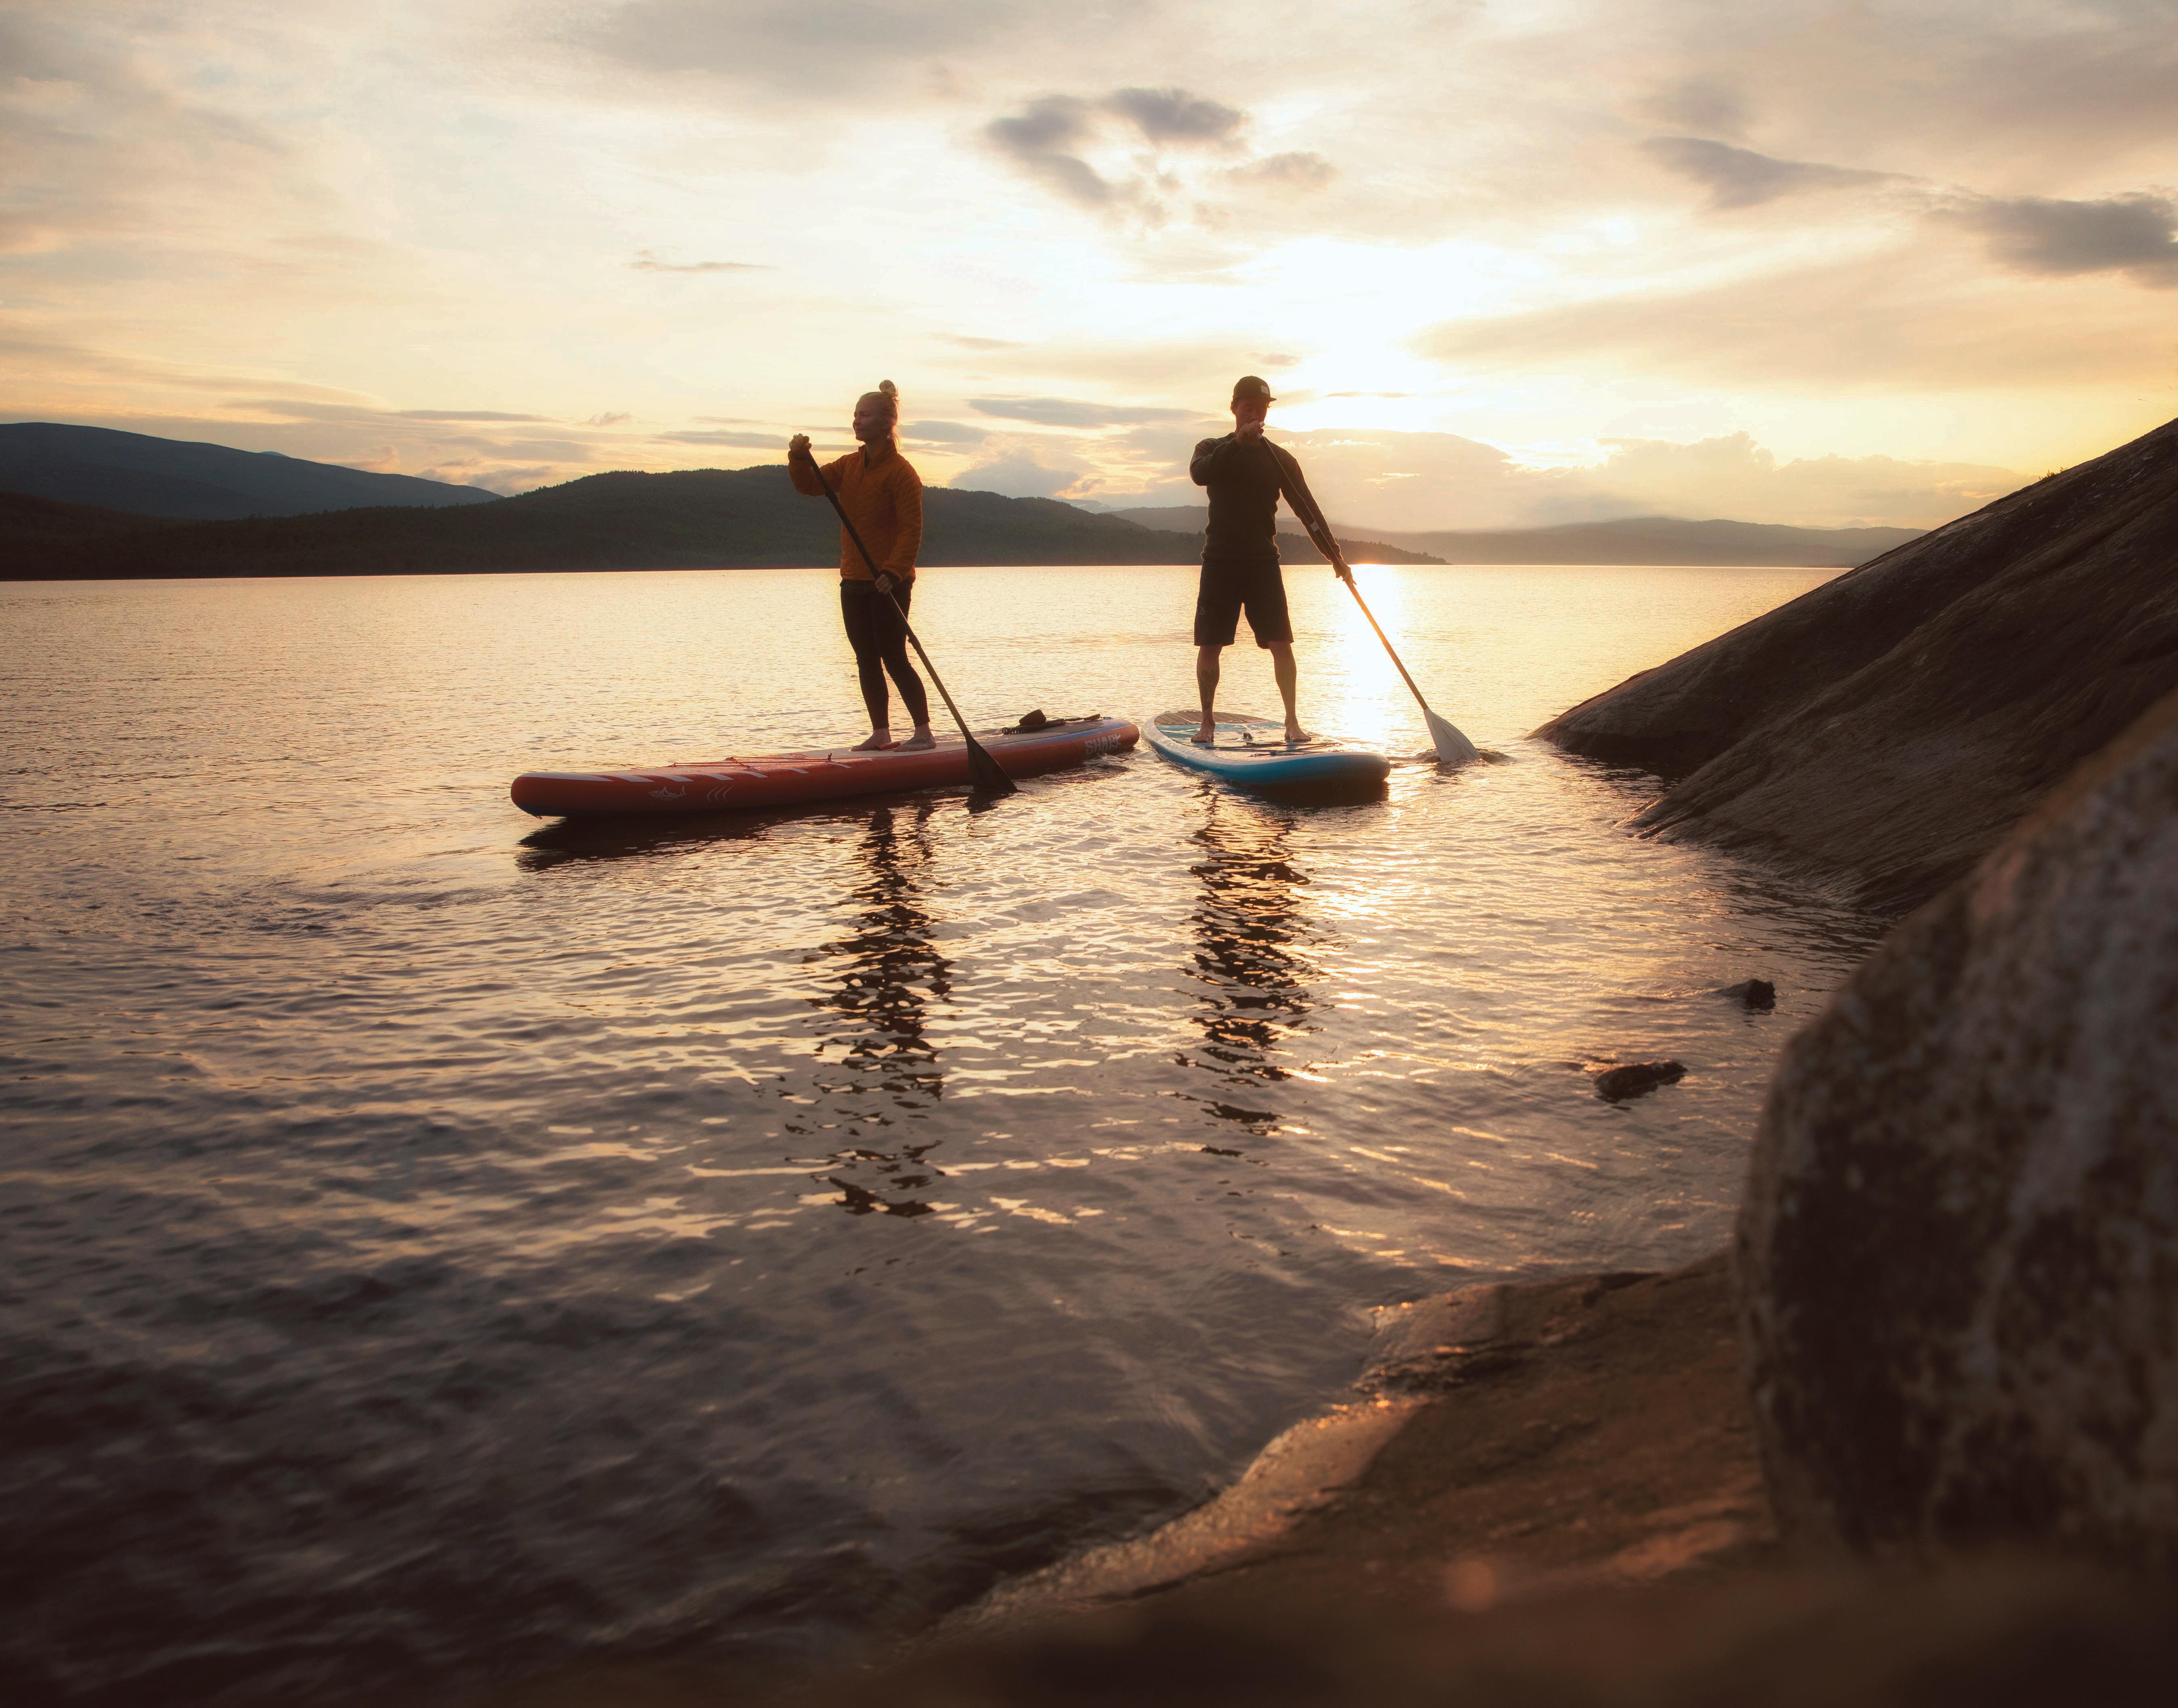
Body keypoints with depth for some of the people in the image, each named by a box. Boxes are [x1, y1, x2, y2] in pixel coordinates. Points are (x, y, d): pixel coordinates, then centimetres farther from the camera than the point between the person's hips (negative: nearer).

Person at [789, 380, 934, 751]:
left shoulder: (900, 471, -11)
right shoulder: (849, 466, 12)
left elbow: (912, 530, -17)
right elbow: (811, 486, 6)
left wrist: (893, 571, -27)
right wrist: (800, 458, -13)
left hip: (890, 583, -8)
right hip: (854, 581, 8)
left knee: (894, 659, -7)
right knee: (866, 660, 9)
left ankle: (924, 732, 0)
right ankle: (881, 733, 15)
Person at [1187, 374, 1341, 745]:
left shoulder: (1279, 459, 7)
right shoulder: (1213, 449, 6)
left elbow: (1307, 509, 4)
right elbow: (1199, 474, -19)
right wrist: (1238, 442, -29)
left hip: (1263, 562, 1)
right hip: (1220, 562, 0)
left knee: (1281, 644, -8)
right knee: (1209, 646, -1)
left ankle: (1292, 721, 0)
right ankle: (1208, 721, 12)